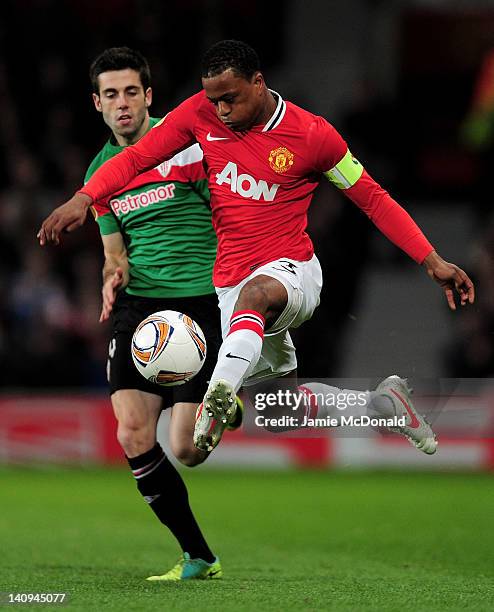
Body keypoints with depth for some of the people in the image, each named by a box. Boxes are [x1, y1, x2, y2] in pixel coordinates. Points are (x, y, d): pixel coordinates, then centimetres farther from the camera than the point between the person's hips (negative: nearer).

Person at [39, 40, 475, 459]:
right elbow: (136, 158, 0)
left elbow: (374, 199, -2)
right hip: (231, 283, 5)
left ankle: (218, 399, -58)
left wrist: (432, 261, -7)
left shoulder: (312, 135, -10)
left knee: (256, 291, -42)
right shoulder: (200, 114, -2)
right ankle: (380, 405, 31)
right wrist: (83, 199, -18)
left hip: (292, 271, -5)